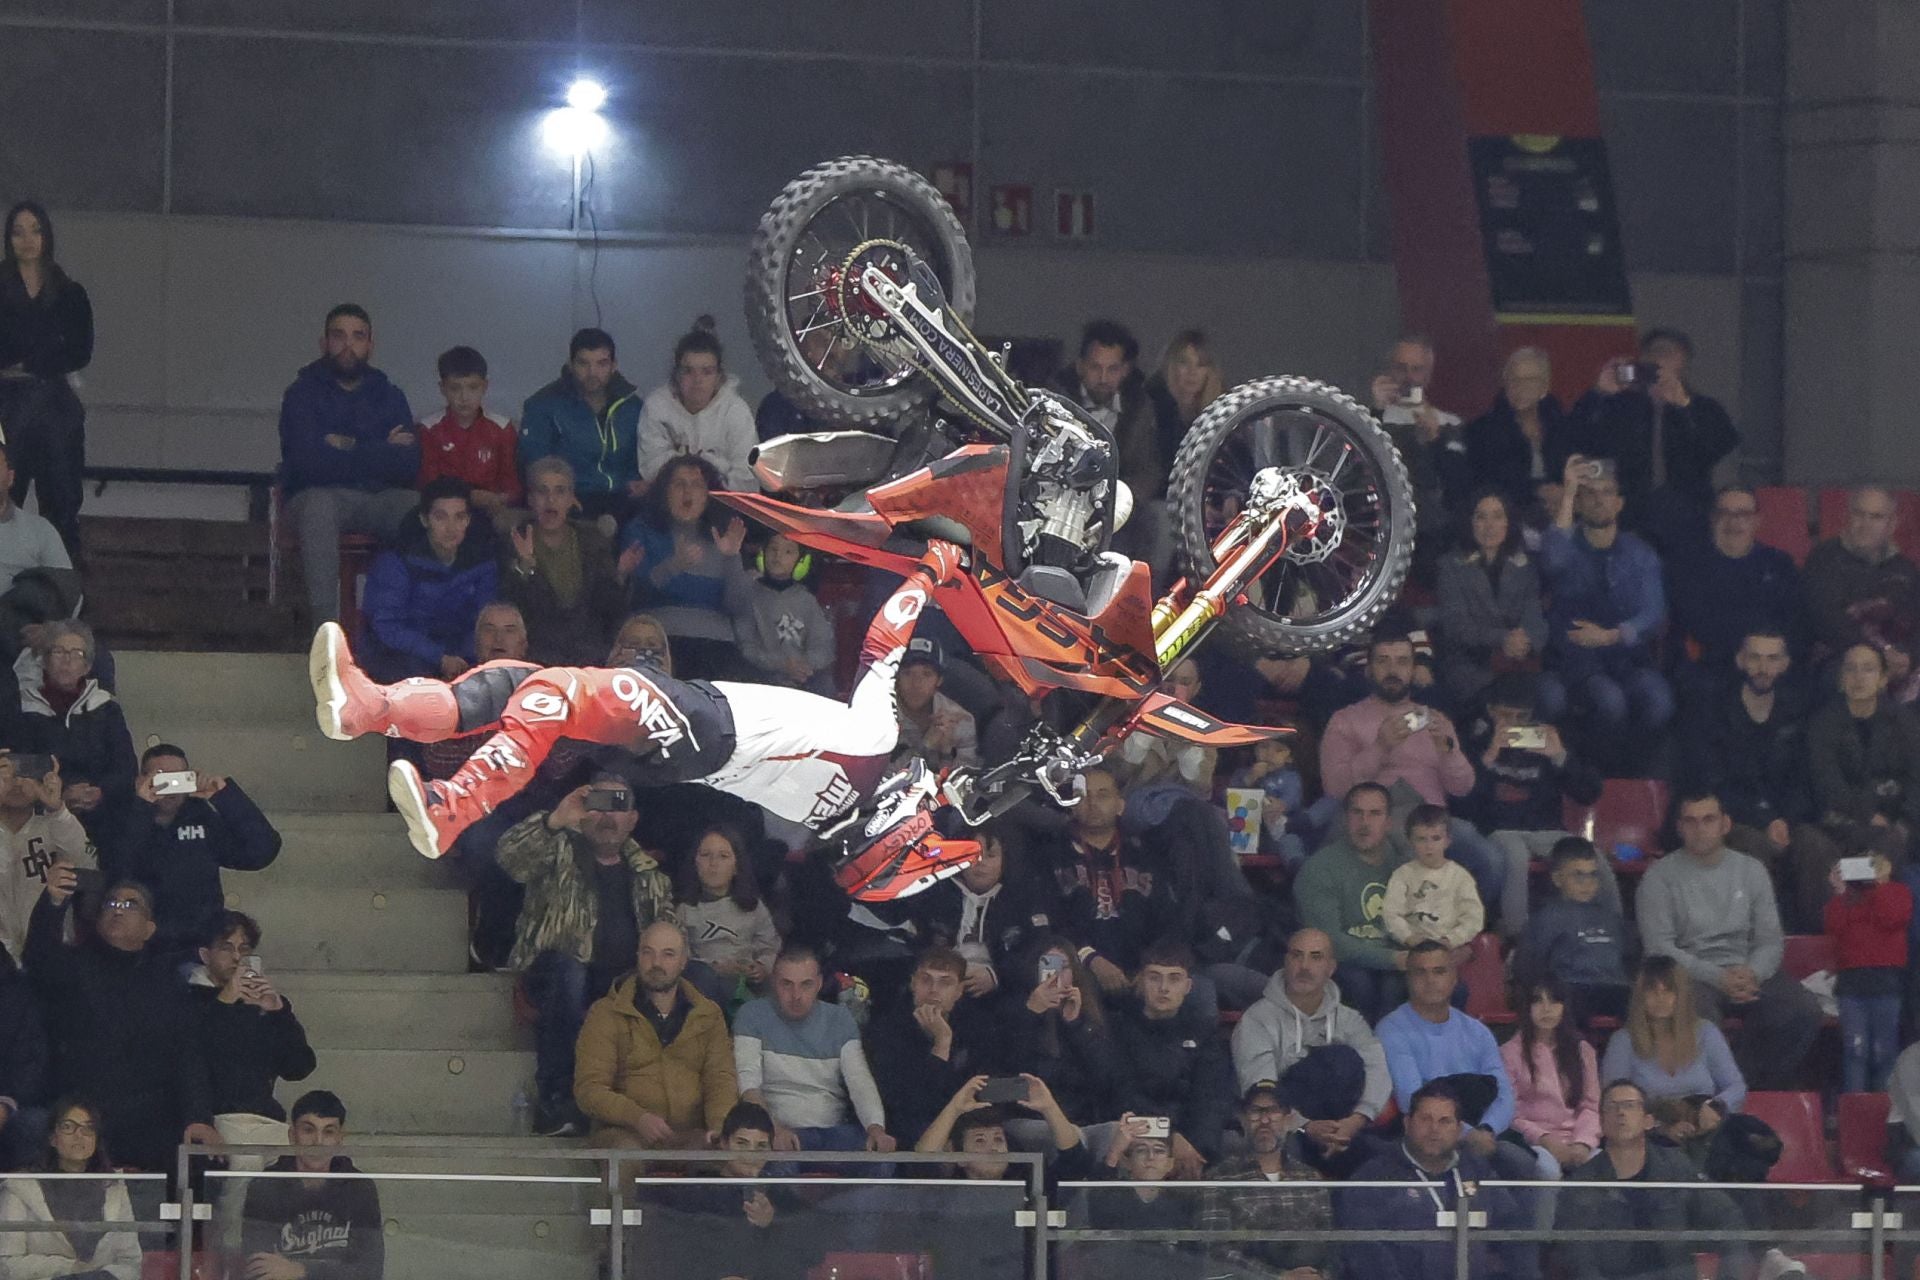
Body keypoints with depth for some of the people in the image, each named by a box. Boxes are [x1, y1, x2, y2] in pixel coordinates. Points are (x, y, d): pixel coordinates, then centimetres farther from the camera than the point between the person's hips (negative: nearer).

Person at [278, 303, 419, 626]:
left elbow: (410, 465, -2)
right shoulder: (302, 395, 4)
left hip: (379, 498, 3)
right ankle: (325, 624, -44)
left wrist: (351, 450, -10)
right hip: (324, 495, -3)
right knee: (317, 504, -39)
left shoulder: (389, 396, 14)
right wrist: (380, 454, -8)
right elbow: (310, 462, -15)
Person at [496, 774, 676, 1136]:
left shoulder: (649, 874, 18)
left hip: (627, 980, 3)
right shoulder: (560, 854, 7)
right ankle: (554, 1099, -33)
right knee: (568, 969, -39)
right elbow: (510, 858, -13)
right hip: (560, 976, -3)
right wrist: (555, 821, -26)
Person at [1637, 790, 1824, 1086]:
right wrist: (1718, 978, -19)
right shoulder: (1660, 877, 2)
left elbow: (1771, 940, 11)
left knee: (1805, 1011, -22)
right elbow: (1659, 948, -7)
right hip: (1689, 973, -4)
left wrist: (1752, 973, -13)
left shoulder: (1751, 871, 15)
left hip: (1747, 971, 4)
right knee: (1699, 1015, -39)